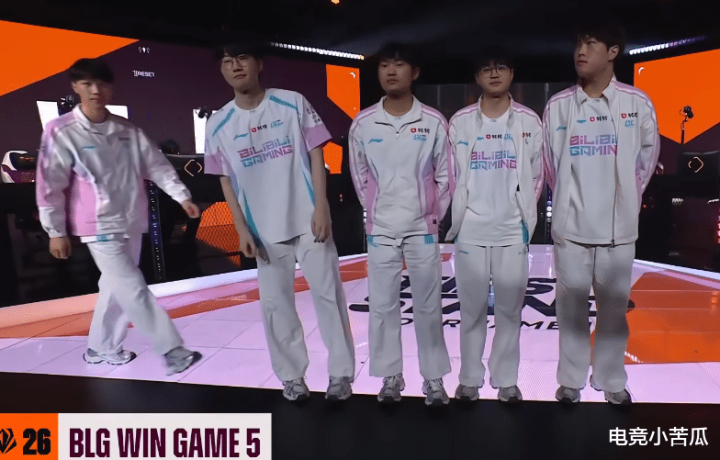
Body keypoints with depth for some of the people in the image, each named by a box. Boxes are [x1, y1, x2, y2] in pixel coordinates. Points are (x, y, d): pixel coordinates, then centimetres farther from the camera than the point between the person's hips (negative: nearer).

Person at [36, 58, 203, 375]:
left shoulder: (128, 130, 5)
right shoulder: (61, 132, -8)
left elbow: (156, 164, 6)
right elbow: (50, 185, -6)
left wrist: (182, 196, -2)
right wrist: (56, 231, -5)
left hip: (132, 223, 6)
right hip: (100, 227, -5)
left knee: (117, 288, 16)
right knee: (134, 289, -8)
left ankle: (102, 348, 34)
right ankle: (172, 350, -1)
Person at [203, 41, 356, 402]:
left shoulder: (293, 103, -2)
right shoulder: (218, 125, 3)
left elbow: (316, 155, -2)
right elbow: (226, 180, 6)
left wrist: (321, 208, -10)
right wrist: (242, 229, -1)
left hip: (308, 220, -2)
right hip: (264, 230, 2)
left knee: (328, 294, 3)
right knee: (275, 303, 8)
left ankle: (341, 373, 18)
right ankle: (292, 375, 25)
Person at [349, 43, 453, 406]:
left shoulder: (433, 122, -2)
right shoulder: (362, 124, 0)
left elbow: (445, 175, 4)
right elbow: (360, 177, 9)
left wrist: (433, 216, 0)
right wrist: (375, 213, 5)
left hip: (422, 228, -1)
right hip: (380, 229, 1)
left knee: (428, 305, 7)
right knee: (383, 304, 7)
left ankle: (434, 378, 22)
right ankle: (391, 376, 24)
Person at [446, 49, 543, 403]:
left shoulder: (529, 121, 5)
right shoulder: (460, 121, 3)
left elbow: (536, 175, 8)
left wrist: (526, 216, 4)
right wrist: (455, 217, 2)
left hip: (512, 231, 1)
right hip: (470, 231, 0)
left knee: (509, 309, 8)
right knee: (472, 308, 7)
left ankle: (507, 380, 23)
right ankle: (469, 378, 22)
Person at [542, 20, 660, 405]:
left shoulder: (638, 104, -2)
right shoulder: (558, 106, -1)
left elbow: (647, 158, 9)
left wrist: (624, 200, 11)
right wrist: (571, 202, 10)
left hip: (619, 227, 0)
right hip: (571, 226, 0)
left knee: (614, 307, 11)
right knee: (571, 307, 9)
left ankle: (611, 380, 30)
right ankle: (571, 380, 25)